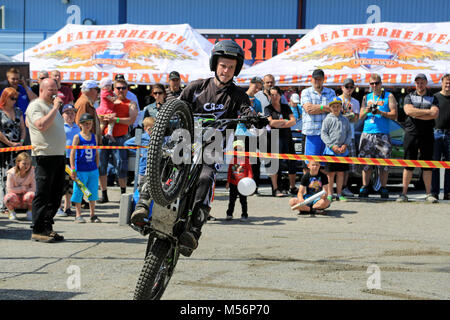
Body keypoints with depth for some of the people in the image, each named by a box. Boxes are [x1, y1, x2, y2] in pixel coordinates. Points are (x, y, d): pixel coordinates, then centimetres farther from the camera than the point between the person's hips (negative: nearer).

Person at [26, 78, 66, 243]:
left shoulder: (52, 106, 22)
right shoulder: (35, 106, -6)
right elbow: (42, 125, -23)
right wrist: (55, 108, -19)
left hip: (59, 155, 9)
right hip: (45, 156, -9)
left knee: (55, 195, 9)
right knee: (42, 195, -6)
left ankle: (47, 228, 15)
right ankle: (38, 230, -3)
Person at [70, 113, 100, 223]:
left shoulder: (94, 137, 8)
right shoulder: (77, 137, -4)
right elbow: (72, 153, -7)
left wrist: (97, 167, 10)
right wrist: (73, 169, -11)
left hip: (93, 170, 4)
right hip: (80, 170, -4)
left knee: (93, 192, 8)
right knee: (78, 192, 1)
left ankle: (93, 215, 16)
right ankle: (78, 215, 10)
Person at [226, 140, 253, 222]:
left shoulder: (246, 160, -4)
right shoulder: (232, 160, 4)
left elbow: (249, 171, -3)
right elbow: (229, 172, 10)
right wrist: (228, 182, 10)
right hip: (233, 184, 3)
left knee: (243, 200, 3)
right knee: (232, 200, 10)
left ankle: (244, 215, 11)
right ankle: (229, 214, 20)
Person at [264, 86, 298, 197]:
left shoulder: (286, 107, 14)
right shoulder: (268, 108, 5)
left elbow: (293, 121, 3)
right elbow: (271, 122, -10)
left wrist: (279, 124, -9)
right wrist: (285, 121, -1)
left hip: (287, 137, 4)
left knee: (292, 162, 3)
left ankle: (293, 187, 13)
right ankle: (275, 189, -9)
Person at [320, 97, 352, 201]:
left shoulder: (345, 120, 9)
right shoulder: (328, 119, -2)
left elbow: (349, 133, 10)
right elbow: (323, 134, -5)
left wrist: (345, 145, -6)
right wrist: (333, 146, -13)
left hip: (343, 150, 3)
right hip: (331, 150, -3)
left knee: (341, 173, 7)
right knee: (331, 173, 0)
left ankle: (339, 194, 15)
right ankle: (329, 194, 8)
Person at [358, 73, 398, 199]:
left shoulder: (389, 96, 7)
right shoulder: (366, 97, 18)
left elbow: (394, 115, 0)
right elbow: (361, 117, 17)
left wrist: (380, 112, -13)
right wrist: (366, 111, -5)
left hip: (383, 134, -3)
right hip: (367, 133, 3)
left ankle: (383, 188, 2)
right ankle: (364, 187, 7)